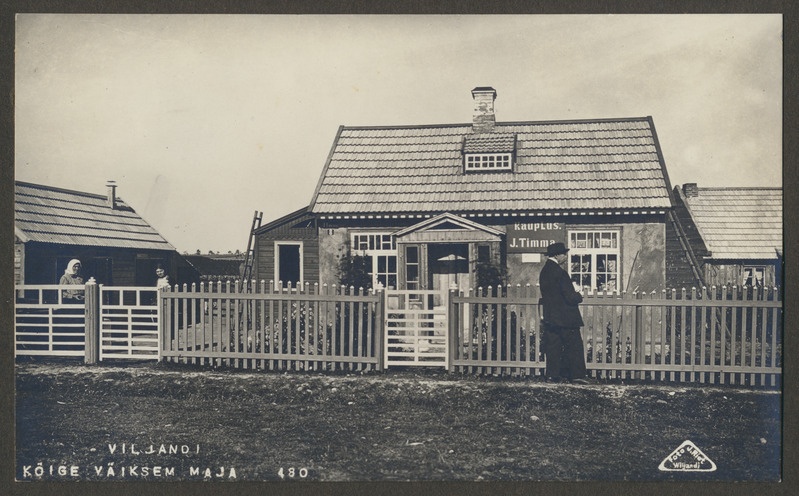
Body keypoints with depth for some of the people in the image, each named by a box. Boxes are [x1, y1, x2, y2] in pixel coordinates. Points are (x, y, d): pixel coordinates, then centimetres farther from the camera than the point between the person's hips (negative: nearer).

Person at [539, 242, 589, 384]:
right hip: (565, 318, -8)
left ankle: (553, 375, 10)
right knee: (574, 345, 1)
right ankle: (576, 374, 3)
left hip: (549, 317, 8)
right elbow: (570, 297, -20)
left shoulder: (544, 271, 9)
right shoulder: (560, 272, -19)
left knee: (553, 346, 9)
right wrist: (579, 296, 2)